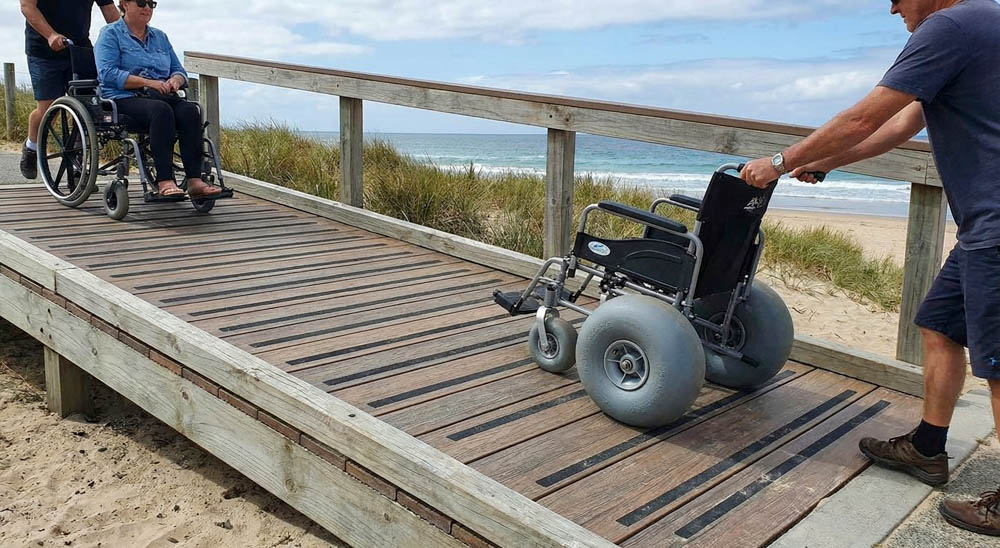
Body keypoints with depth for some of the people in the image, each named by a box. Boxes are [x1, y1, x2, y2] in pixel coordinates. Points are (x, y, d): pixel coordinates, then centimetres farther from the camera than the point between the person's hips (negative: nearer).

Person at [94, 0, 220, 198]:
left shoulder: (160, 36, 24)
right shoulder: (110, 34, 7)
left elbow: (179, 70, 22)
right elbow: (107, 73, -8)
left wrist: (175, 80, -3)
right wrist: (147, 82, -17)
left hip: (162, 97, 5)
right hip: (125, 99, -5)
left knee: (189, 110, -28)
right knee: (161, 110, -37)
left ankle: (194, 181, -38)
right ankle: (164, 181, -43)